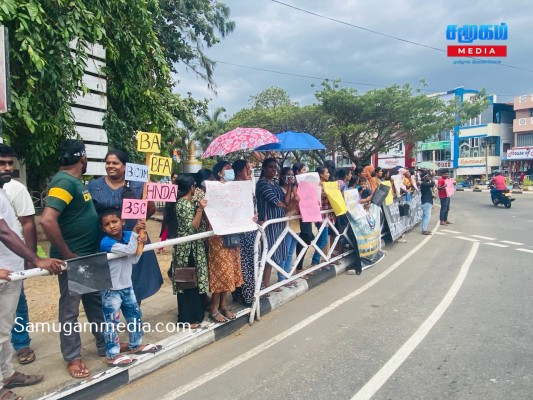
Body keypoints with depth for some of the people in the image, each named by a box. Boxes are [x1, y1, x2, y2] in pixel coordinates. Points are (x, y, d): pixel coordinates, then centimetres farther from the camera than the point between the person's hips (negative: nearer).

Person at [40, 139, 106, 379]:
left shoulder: (75, 180, 9)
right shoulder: (64, 182, -20)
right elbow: (47, 221, -30)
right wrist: (67, 255, -23)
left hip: (89, 256, 9)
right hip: (73, 260, -9)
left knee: (96, 302, 18)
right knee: (70, 309, 7)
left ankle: (105, 346, 32)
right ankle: (72, 358, 21)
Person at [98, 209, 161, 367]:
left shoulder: (128, 235, -2)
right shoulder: (106, 242, -22)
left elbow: (133, 260, 0)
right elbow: (129, 250, -32)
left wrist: (140, 243, -12)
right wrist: (135, 231, -31)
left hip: (127, 286, 7)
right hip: (110, 290, -7)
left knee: (135, 315, 18)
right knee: (112, 322, -1)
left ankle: (135, 345, 35)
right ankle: (112, 356, 9)